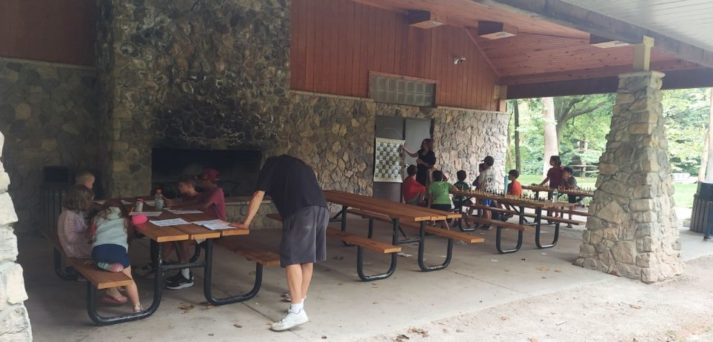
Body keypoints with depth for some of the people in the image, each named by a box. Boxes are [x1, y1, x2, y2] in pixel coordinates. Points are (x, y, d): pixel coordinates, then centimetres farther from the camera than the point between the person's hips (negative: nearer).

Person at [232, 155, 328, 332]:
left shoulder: (270, 165, 20)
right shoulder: (299, 164, 36)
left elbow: (258, 195, 15)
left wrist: (246, 223, 22)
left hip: (301, 211, -7)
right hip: (321, 208, 7)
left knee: (292, 258, -7)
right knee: (307, 258, 14)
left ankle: (297, 312, -13)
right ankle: (299, 302, 21)